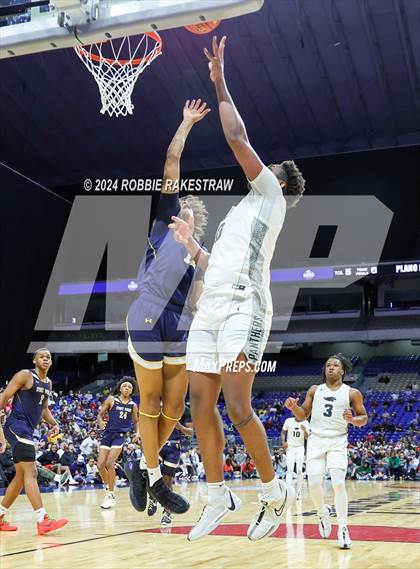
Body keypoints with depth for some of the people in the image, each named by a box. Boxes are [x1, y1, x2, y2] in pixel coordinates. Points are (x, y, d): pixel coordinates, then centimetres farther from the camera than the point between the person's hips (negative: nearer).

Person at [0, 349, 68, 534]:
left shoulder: (48, 383, 16)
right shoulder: (25, 375, -8)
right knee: (31, 472, -16)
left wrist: (53, 423, 11)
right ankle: (43, 520, -21)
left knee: (21, 476, 14)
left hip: (28, 430, 10)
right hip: (17, 426, -10)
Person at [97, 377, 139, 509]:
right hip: (108, 434, 1)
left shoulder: (133, 405, 7)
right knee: (100, 465, -5)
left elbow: (136, 421, 18)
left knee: (109, 463, -15)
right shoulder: (111, 399, 1)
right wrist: (100, 422, -18)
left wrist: (137, 433, 1)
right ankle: (108, 487, 20)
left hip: (121, 435, -1)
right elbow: (100, 414, 3)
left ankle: (111, 495, -4)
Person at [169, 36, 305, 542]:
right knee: (201, 405, 3)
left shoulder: (270, 194, 9)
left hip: (243, 306, -9)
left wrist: (219, 83, 6)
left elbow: (237, 138, -2)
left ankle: (275, 492, 2)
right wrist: (189, 243, 37)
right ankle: (219, 496, 12)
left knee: (237, 406, -13)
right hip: (210, 306, 9)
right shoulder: (240, 212, 32)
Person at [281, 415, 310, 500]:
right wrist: (283, 442, -9)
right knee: (290, 470, -9)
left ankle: (298, 491, 11)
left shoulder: (305, 423, -5)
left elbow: (307, 438, -6)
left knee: (299, 471, 0)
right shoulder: (288, 421, -6)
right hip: (290, 447, -1)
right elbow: (283, 432, 7)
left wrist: (304, 430, -26)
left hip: (300, 448, 1)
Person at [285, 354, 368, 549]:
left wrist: (352, 420, -14)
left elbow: (364, 417, 8)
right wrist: (293, 407, -10)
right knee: (314, 484, -5)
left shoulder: (352, 393, 2)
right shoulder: (314, 390, 9)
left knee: (338, 483, -15)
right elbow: (302, 416, 11)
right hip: (316, 440, 2)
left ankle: (343, 529, -6)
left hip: (337, 441, -2)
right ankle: (323, 513, 25)